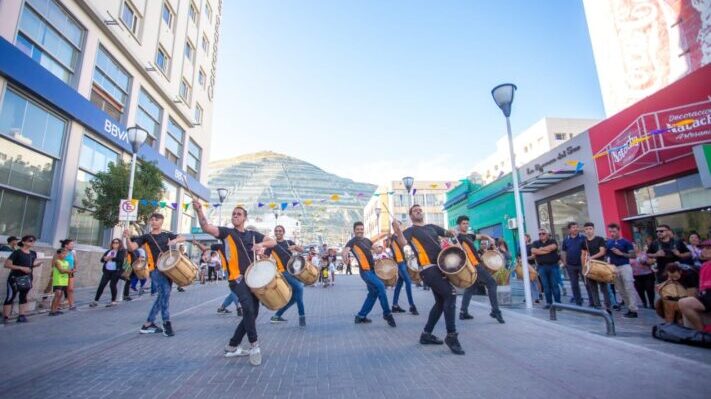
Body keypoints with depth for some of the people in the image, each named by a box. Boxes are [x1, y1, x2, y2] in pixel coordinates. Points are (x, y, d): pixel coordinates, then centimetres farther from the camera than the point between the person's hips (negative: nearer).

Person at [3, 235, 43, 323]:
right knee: (10, 297, -2)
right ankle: (5, 317, 5)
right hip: (15, 278, -6)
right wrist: (21, 268, -22)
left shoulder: (33, 253, 8)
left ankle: (22, 316, 15)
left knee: (23, 297, 10)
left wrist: (36, 265, -4)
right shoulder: (17, 252, -11)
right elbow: (7, 264, -14)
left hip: (27, 278, 6)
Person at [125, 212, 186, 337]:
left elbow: (183, 238, 8)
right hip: (155, 268, -4)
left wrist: (175, 240, -13)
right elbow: (132, 247, -7)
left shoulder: (167, 234, 12)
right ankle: (166, 324, -8)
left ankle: (148, 324, 19)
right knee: (165, 293, -18)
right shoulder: (146, 237, 4)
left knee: (162, 295, 7)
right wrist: (128, 238, -26)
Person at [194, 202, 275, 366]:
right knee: (248, 309, -25)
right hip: (237, 278, -5)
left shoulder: (253, 234, 13)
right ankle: (254, 345, -10)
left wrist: (261, 244, -9)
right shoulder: (226, 232, 3)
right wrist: (199, 210, -28)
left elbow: (273, 242, 12)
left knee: (252, 313, 9)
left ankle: (232, 346, 25)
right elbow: (206, 228, -13)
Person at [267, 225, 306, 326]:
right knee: (299, 287, -24)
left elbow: (302, 250, 6)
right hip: (283, 272, -5)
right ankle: (302, 315, -12)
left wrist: (295, 246, -13)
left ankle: (277, 316, 20)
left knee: (293, 297, 6)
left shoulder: (289, 242, 13)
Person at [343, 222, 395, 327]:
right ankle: (387, 314, -10)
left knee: (373, 294, 12)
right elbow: (346, 249, -27)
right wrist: (345, 254, -47)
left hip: (372, 270, 8)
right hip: (365, 271, -8)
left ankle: (361, 317, 23)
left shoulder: (366, 240, 14)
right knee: (380, 286, -24)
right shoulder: (353, 241, -7)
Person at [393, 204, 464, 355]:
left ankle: (426, 334, 22)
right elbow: (403, 242, -17)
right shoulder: (410, 230, 1)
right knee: (450, 294, -18)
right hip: (428, 269, -8)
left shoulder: (432, 227, 21)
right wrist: (398, 231, -39)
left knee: (441, 301, 10)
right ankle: (451, 336, -9)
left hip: (440, 266, 8)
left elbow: (447, 233, 25)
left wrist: (452, 232, 0)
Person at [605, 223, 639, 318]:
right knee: (621, 290, 10)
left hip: (625, 267, -5)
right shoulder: (608, 242, 8)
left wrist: (621, 253, -14)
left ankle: (633, 310, -2)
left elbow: (633, 255, -5)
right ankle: (630, 308, 21)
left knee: (629, 288, -6)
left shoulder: (625, 242, -3)